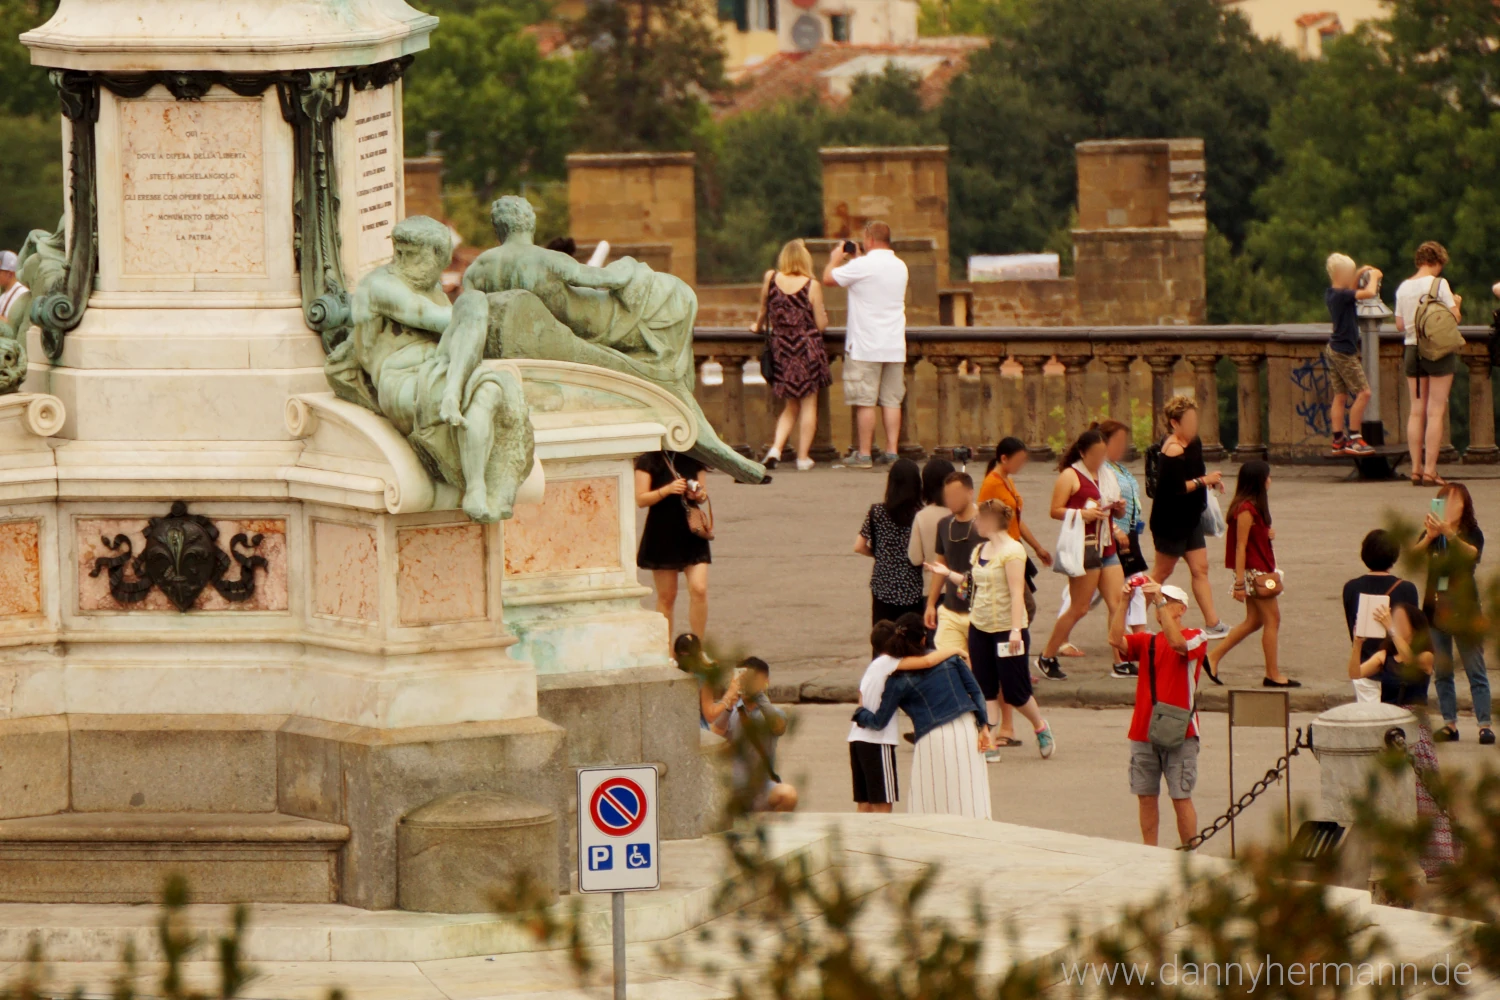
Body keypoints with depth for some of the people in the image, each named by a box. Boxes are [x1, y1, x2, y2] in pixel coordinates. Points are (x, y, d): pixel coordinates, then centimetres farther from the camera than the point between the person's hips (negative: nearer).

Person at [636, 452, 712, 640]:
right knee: (666, 596, 3)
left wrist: (700, 495, -7)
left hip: (691, 533, 3)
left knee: (699, 589, -11)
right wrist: (667, 490, -23)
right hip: (662, 535, -3)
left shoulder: (692, 460, 8)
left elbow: (703, 494, 17)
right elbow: (641, 499, -9)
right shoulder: (648, 462, -4)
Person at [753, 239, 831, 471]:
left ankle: (775, 449, -1)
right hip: (808, 350, -3)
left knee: (791, 405, 15)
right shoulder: (812, 286, -10)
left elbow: (763, 311, 10)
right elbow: (821, 324, -6)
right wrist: (823, 314, 17)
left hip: (781, 349, 3)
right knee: (808, 404, 7)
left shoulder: (771, 279, -3)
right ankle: (803, 457, 5)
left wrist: (758, 326, 31)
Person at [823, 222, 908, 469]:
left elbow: (828, 279, -4)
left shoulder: (862, 266, -13)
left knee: (865, 402, -2)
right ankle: (891, 451, 5)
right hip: (895, 346, 6)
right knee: (891, 401, 7)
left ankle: (864, 454, -1)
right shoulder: (900, 266, 9)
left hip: (865, 346, -6)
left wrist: (836, 258, 15)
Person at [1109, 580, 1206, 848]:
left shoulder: (1195, 638, 2)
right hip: (1144, 732, 4)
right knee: (1146, 796, 6)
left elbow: (1177, 643, -21)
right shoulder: (1146, 641, 13)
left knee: (1181, 797, -4)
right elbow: (1116, 640, -5)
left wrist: (1159, 601, -24)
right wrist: (1123, 603, -15)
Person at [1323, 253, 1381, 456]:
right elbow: (1369, 293, -30)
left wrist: (1359, 275, 17)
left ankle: (1338, 441, 9)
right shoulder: (1341, 295, -21)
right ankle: (1353, 440, -8)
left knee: (1340, 396, 10)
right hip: (1344, 352, -9)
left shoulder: (1331, 293, 7)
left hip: (1333, 349, 9)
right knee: (1363, 392, -6)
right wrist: (1373, 277, -10)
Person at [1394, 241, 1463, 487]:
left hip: (1412, 350, 5)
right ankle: (1430, 470, -7)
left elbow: (1399, 325, 9)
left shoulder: (1403, 288, 6)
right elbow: (1455, 317, -11)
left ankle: (1416, 469, 6)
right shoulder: (1439, 284, -10)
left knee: (1416, 411, 9)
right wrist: (1457, 302, 9)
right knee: (1436, 411, -3)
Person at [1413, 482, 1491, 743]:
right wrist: (1429, 536, -29)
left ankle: (1484, 725, -6)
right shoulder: (1432, 534, 8)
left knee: (1476, 670, -5)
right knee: (1442, 672, 5)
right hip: (1435, 609, 4)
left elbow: (1471, 554, -23)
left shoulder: (1471, 533, -1)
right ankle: (1449, 724, 9)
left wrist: (1449, 533, -39)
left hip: (1464, 610, -4)